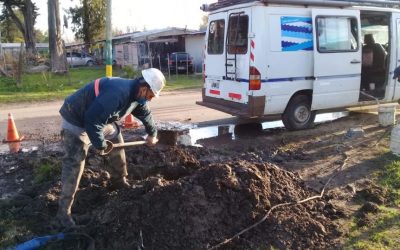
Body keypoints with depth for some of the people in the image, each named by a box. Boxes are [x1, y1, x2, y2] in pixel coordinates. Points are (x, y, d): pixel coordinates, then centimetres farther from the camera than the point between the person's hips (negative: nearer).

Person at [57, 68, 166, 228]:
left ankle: (118, 182, 37)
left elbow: (145, 113, 18)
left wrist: (152, 134, 30)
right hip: (76, 120, -9)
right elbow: (93, 119, -39)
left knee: (116, 144, 16)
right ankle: (63, 211, -5)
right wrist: (99, 144, -25)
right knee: (74, 164, -13)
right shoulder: (119, 93, -36)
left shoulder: (136, 93, -4)